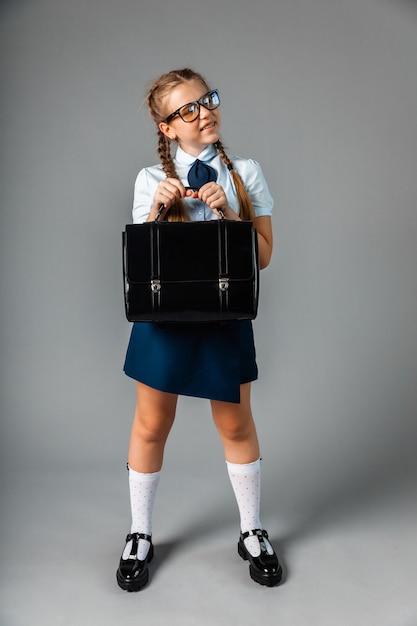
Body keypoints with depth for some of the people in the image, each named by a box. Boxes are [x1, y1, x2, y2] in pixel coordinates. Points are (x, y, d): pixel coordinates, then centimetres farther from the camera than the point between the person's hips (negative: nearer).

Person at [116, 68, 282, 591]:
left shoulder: (245, 173, 2)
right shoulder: (152, 179, 2)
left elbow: (264, 255, -1)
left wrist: (227, 212, -14)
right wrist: (158, 208, -12)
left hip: (226, 314, 0)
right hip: (164, 313, 0)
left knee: (236, 426, 12)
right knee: (151, 426, 12)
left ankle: (251, 532, 37)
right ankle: (140, 536, 36)